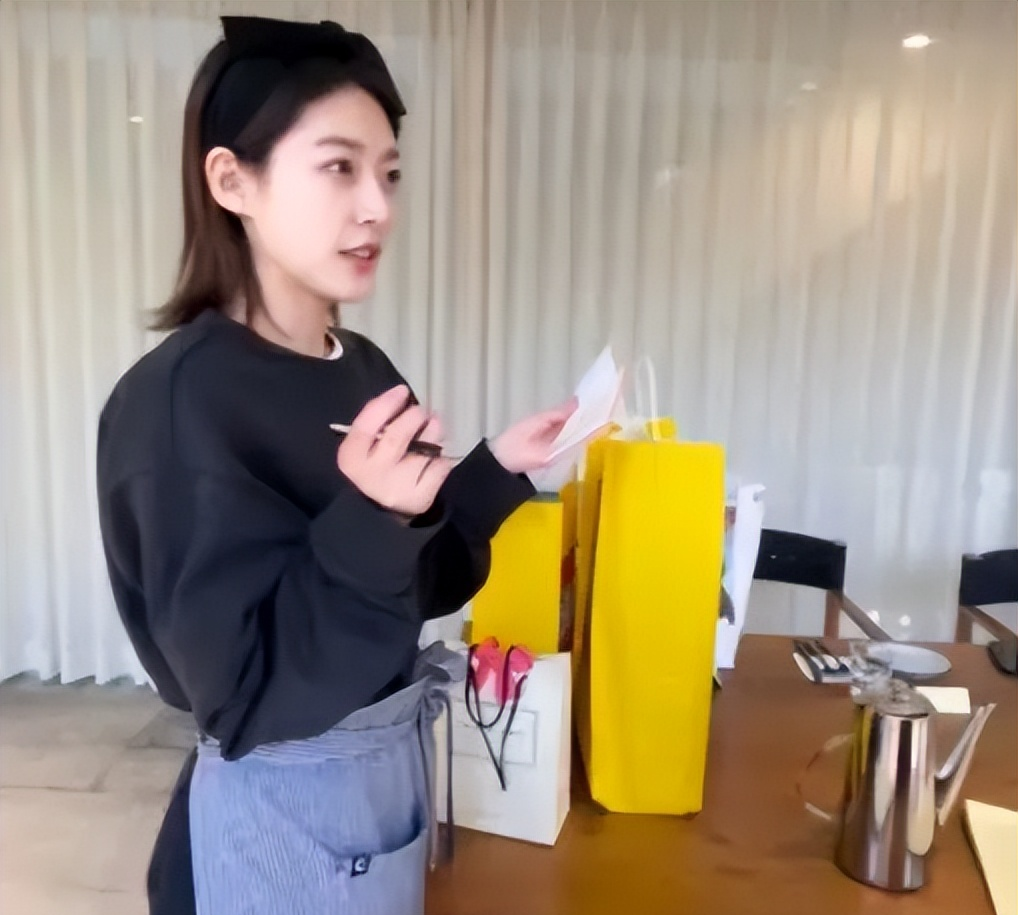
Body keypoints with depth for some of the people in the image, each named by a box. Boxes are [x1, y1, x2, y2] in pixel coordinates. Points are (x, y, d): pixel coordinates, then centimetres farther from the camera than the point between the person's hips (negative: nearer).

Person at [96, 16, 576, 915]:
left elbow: (416, 584, 6)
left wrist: (498, 469, -5)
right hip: (279, 815, -7)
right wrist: (366, 523, -34)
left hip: (395, 770, 7)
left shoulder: (366, 370, -1)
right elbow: (243, 697, -23)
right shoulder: (177, 399, -23)